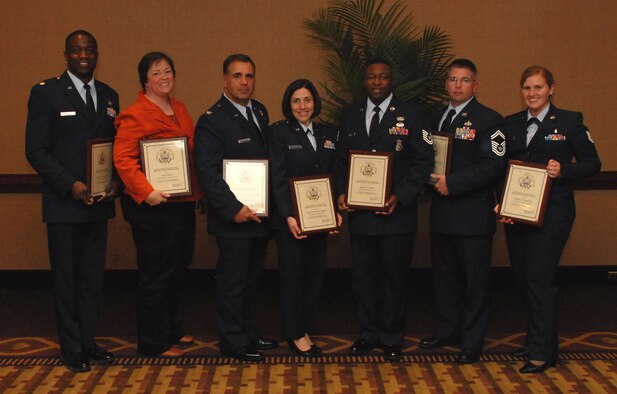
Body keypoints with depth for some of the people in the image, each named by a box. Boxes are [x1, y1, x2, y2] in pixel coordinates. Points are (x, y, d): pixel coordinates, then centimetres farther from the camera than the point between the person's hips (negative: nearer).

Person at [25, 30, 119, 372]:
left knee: (93, 276, 11)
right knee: (65, 277, 4)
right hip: (64, 203, -5)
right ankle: (71, 348, 13)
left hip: (99, 202, 5)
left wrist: (116, 182, -5)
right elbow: (35, 150, -8)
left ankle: (88, 342, 21)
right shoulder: (46, 93, -4)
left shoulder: (109, 96, 12)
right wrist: (71, 185, -18)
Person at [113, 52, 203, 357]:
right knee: (156, 273, -1)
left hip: (183, 203, 9)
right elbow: (123, 158, -17)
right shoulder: (134, 115, -11)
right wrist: (146, 191, -26)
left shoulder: (180, 110, 15)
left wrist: (199, 190, 15)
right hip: (154, 206, -9)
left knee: (179, 268, 17)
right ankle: (153, 342, 12)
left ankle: (169, 329, 34)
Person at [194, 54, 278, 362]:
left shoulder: (260, 111, 10)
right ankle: (233, 342, 16)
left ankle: (248, 332, 33)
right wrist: (234, 209, -23)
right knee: (232, 281, 3)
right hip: (233, 218, -8)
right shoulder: (212, 120, -14)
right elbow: (208, 173, -19)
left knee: (250, 279, 19)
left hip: (259, 215, 8)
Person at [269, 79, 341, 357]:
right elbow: (277, 179, -10)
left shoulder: (328, 134, 10)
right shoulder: (279, 133, -4)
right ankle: (295, 335, 15)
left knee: (315, 274, 9)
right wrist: (289, 216, -18)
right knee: (292, 275, 4)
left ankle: (307, 330, 21)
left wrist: (336, 211, -3)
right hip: (290, 219, -4)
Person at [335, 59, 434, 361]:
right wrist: (342, 192, -3)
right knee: (363, 275, 10)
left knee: (394, 277, 6)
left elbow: (423, 162, -5)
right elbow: (341, 162, 15)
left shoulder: (411, 116, -1)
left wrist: (399, 197, -15)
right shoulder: (350, 117, 11)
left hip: (396, 212, -3)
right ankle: (368, 333, 24)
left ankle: (391, 337, 20)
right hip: (359, 212, 3)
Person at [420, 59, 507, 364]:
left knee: (474, 279, 2)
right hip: (442, 212, 7)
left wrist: (452, 183, -21)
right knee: (444, 276, 16)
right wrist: (431, 179, -1)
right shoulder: (437, 119, 14)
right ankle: (446, 331, 30)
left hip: (473, 213, -7)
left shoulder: (488, 120, -8)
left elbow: (492, 166, -17)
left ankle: (471, 342, 13)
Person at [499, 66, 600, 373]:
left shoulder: (569, 122, -2)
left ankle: (542, 352, 3)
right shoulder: (511, 124, 10)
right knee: (522, 277, 10)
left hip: (551, 213, -5)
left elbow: (591, 163, -1)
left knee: (539, 277, -8)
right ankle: (536, 339, 27)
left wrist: (564, 170, -19)